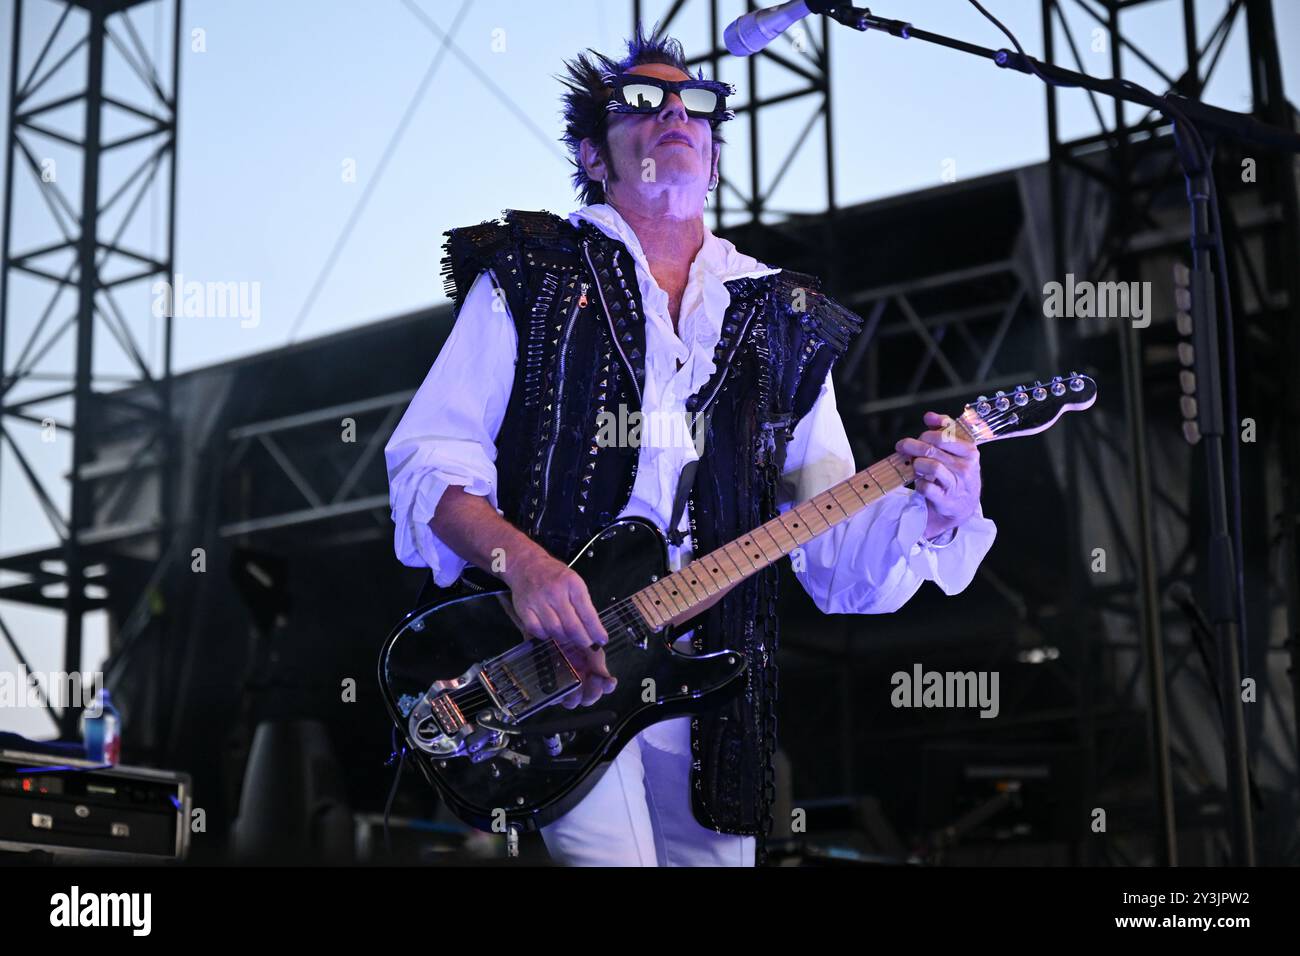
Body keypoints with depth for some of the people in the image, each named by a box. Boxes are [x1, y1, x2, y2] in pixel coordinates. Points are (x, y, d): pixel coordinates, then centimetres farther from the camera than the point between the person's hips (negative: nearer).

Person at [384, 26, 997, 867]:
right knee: (606, 849, -22)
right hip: (543, 649, -4)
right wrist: (523, 561, -18)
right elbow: (428, 456, 0)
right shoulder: (530, 278, 7)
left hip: (709, 679, 4)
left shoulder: (783, 323, 14)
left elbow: (839, 558, 9)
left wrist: (932, 515, -12)